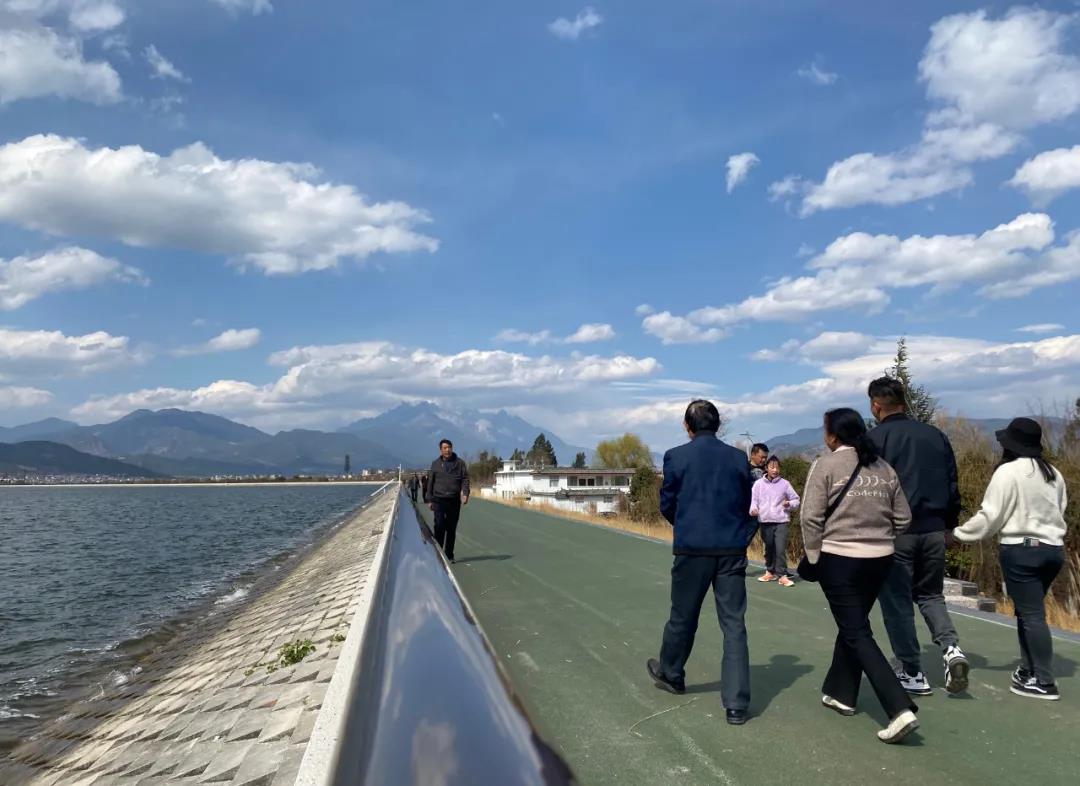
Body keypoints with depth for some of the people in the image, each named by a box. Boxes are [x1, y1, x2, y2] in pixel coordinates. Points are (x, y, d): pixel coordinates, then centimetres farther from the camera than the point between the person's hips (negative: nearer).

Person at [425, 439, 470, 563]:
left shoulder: (460, 463, 7)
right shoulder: (435, 464, 9)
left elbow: (465, 479, 3)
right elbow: (430, 482, 11)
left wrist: (465, 493, -13)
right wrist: (429, 499, 6)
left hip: (454, 500, 1)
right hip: (439, 499, -1)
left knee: (452, 529, 6)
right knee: (439, 526, -12)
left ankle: (449, 555, 16)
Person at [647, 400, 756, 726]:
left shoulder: (676, 456, -7)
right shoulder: (739, 457, 1)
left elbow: (667, 504, 1)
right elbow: (746, 504, 8)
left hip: (692, 548, -2)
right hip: (732, 548, 2)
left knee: (682, 617, 17)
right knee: (734, 624, 6)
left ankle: (670, 674, 39)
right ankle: (736, 704, 6)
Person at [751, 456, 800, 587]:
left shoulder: (784, 484, 3)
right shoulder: (759, 484, 2)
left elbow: (796, 500, 10)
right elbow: (753, 500, -1)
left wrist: (789, 504, -11)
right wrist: (753, 509, -21)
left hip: (781, 521, -1)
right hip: (765, 522, 1)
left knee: (781, 549, -7)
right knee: (769, 548, 12)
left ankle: (782, 575, -1)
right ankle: (770, 572, 26)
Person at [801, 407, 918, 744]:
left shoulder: (826, 465, -10)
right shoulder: (884, 468, 7)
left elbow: (811, 518, -12)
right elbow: (902, 518, 9)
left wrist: (815, 556, 0)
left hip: (839, 559, -6)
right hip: (880, 559, 6)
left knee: (857, 634, -1)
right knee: (851, 625, 21)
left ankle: (900, 710, -9)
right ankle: (840, 693, 32)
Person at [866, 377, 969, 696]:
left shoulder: (873, 439, -7)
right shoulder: (936, 435, 8)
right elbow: (953, 486, 10)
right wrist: (949, 524, 18)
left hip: (894, 532, -5)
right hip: (934, 530, 5)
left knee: (897, 602, 7)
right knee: (930, 594, 21)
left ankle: (912, 673, 13)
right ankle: (951, 647, -1)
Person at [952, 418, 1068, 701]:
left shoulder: (1008, 472, -12)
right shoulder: (1053, 473, 9)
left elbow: (990, 516, -12)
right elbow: (1060, 511, 14)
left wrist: (958, 534, -2)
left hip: (1021, 550, -7)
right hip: (1053, 549, 7)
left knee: (1031, 614, -2)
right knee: (1029, 610, 18)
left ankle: (1044, 681, 1)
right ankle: (1029, 668, 24)